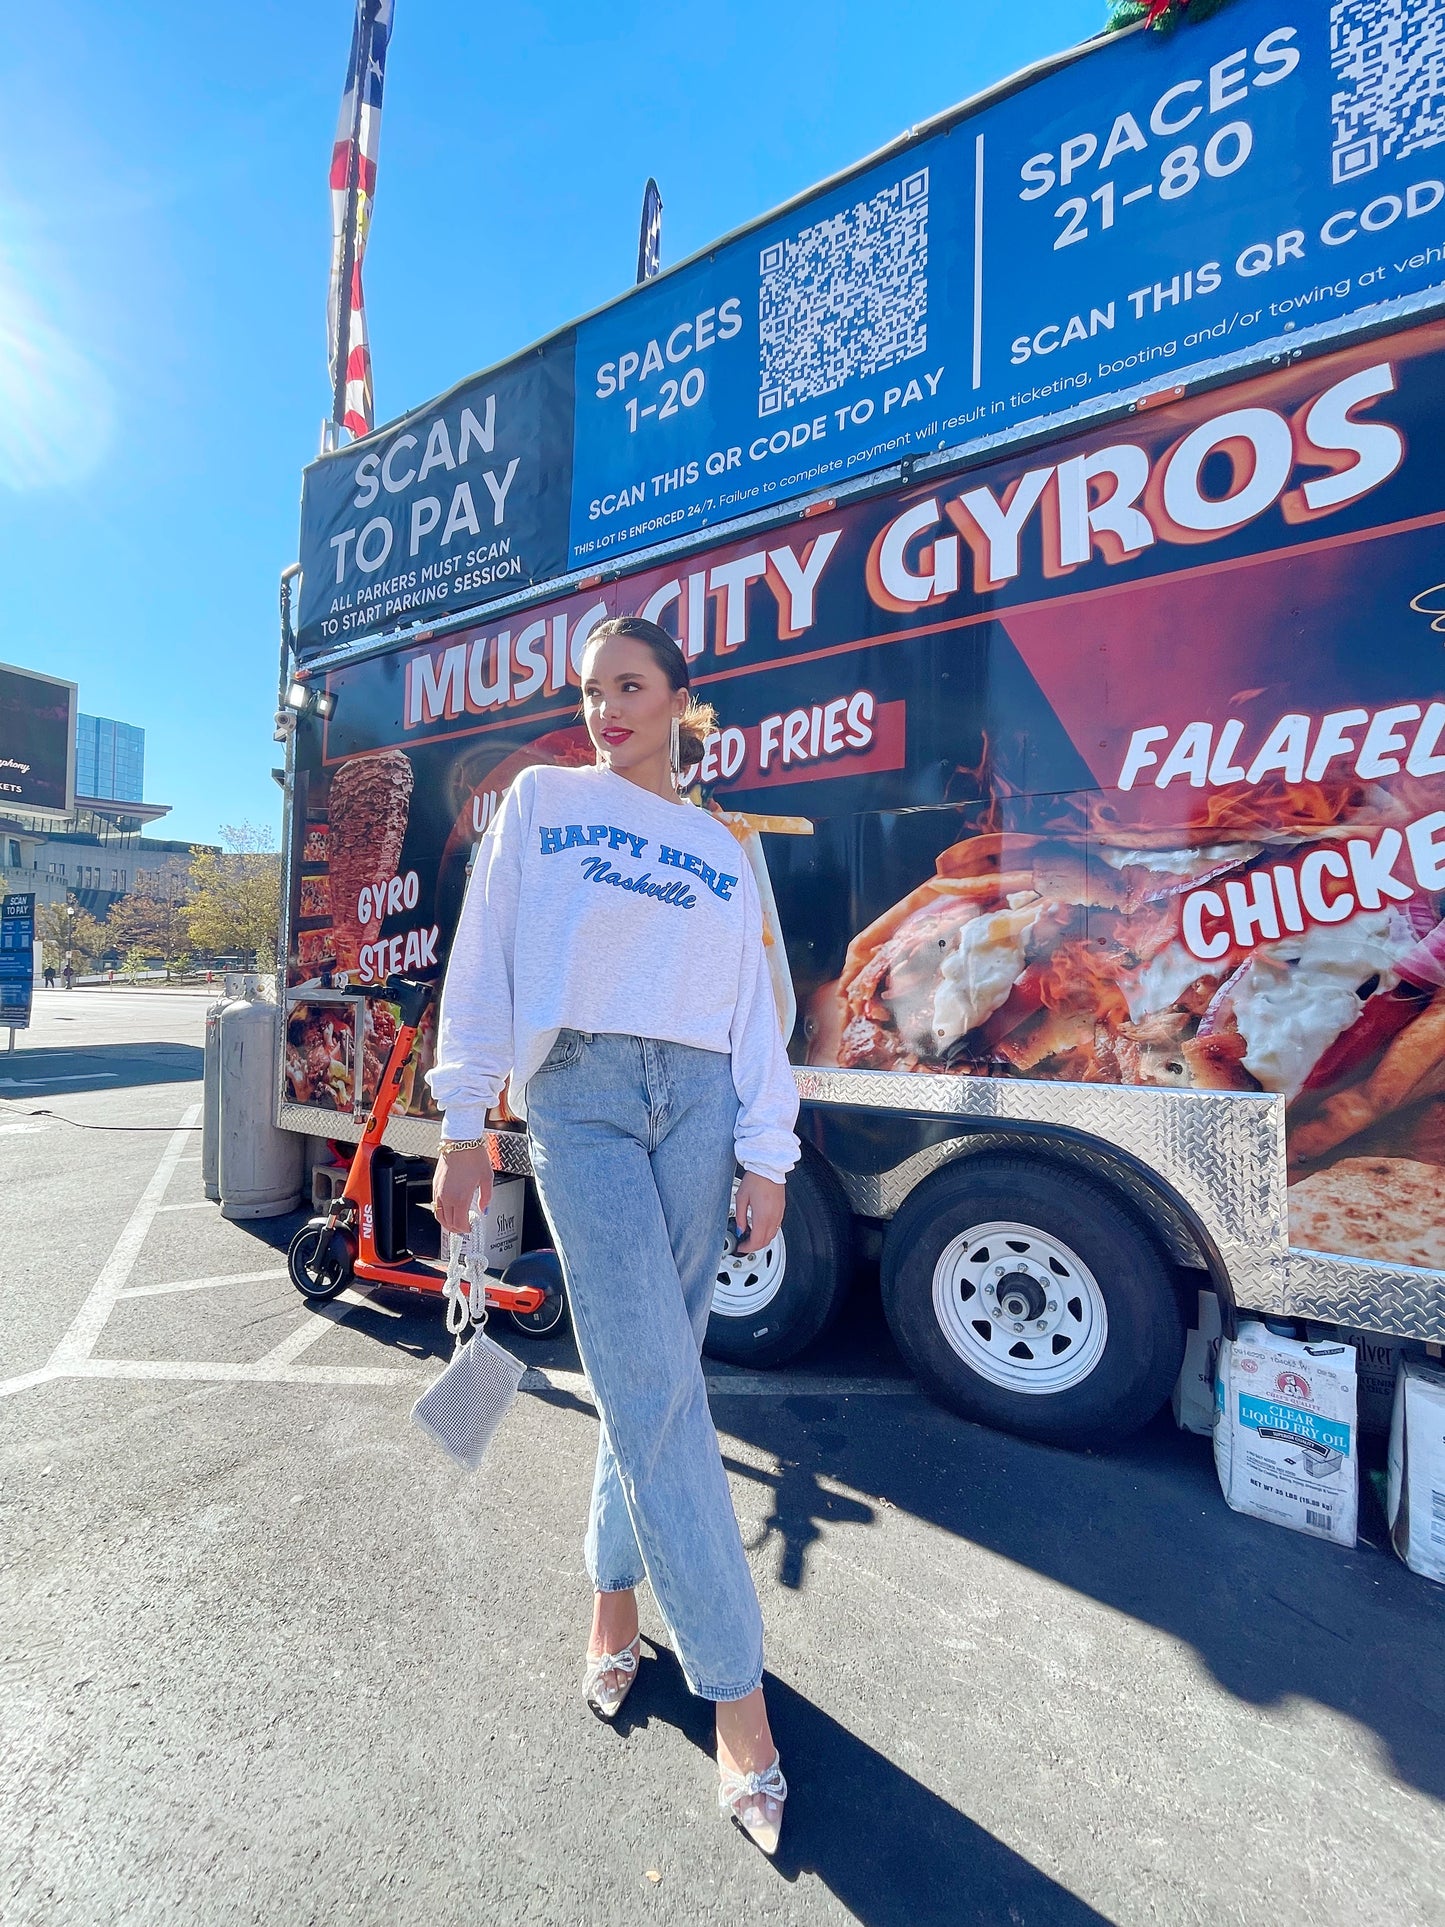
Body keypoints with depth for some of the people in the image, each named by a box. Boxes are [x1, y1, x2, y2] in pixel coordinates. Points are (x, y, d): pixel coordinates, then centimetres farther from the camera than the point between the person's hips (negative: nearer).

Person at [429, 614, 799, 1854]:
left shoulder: (722, 851, 16)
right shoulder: (541, 802, 12)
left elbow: (754, 1011, 10)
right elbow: (486, 957, 6)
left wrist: (766, 1158, 3)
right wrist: (466, 1122, 0)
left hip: (699, 1102, 3)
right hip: (581, 1096, -2)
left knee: (653, 1372, 7)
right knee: (654, 1387, -6)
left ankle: (614, 1589, 32)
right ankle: (735, 1694, 8)